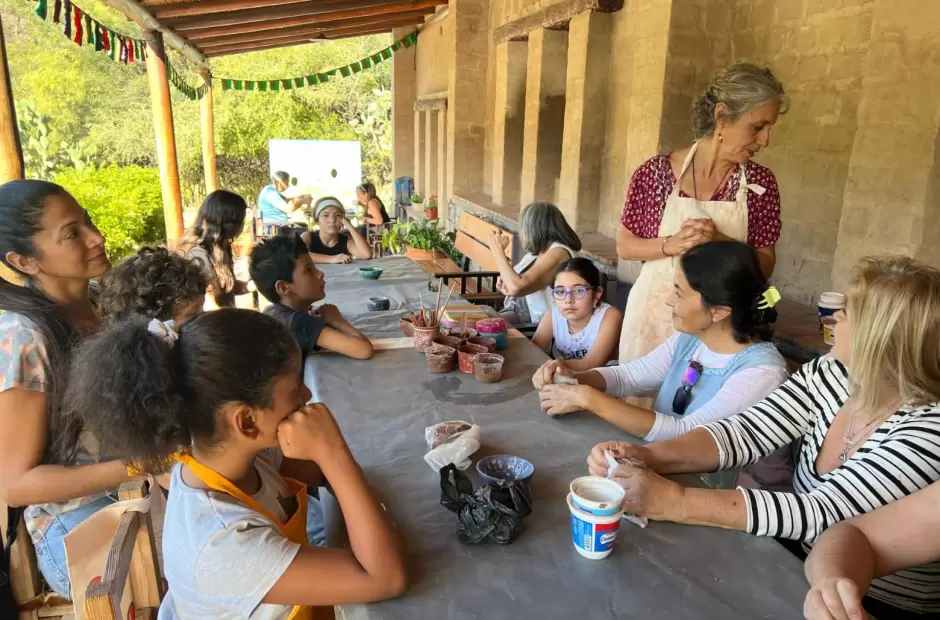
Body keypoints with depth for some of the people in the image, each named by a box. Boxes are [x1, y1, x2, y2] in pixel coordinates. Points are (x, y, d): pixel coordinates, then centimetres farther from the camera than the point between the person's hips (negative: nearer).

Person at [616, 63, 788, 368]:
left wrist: (721, 243, -19)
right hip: (655, 312, 0)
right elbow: (624, 246, -1)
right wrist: (672, 244, -19)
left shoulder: (760, 182, -3)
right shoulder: (656, 173, -8)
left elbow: (765, 265, 0)